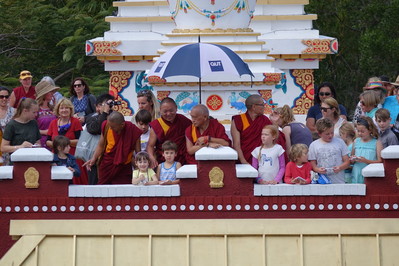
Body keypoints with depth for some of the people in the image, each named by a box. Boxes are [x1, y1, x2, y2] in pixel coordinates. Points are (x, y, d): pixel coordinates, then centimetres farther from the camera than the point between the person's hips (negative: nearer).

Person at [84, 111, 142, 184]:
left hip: (123, 167, -2)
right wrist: (93, 159, -11)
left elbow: (138, 152, -8)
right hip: (106, 164, 2)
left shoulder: (132, 130, -18)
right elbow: (101, 146, 3)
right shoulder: (106, 126, -11)